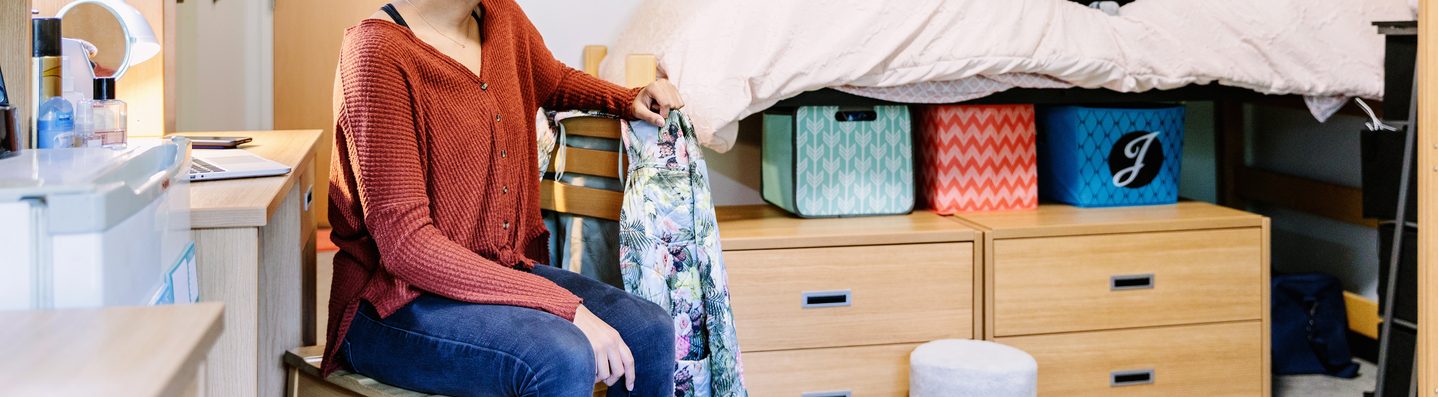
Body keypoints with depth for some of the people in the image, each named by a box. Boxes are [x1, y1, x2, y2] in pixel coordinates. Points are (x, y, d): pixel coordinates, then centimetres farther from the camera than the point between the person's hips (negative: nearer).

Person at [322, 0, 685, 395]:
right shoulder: (376, 52, -18)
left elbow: (555, 81, 32)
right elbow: (403, 243, -24)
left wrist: (630, 100, 10)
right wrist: (566, 307, -28)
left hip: (502, 271, 8)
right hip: (394, 307, -7)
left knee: (650, 332, -15)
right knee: (562, 359, -32)